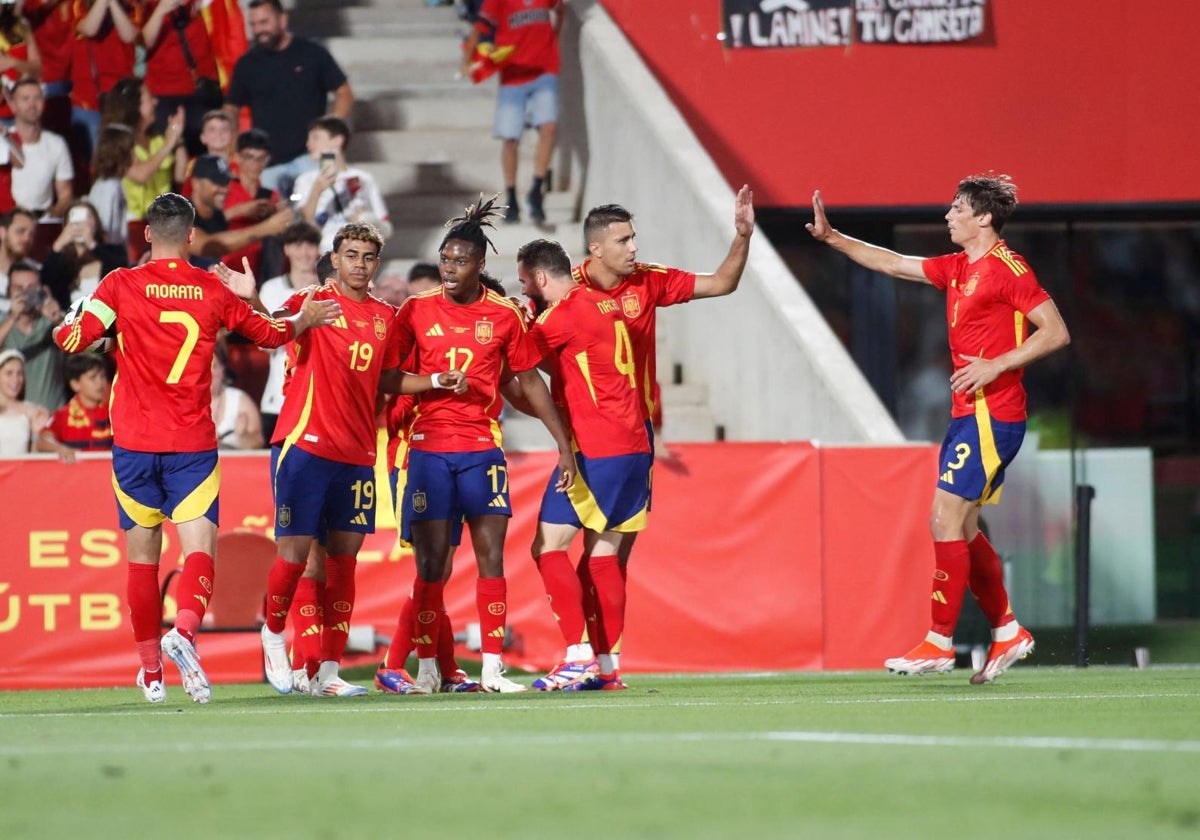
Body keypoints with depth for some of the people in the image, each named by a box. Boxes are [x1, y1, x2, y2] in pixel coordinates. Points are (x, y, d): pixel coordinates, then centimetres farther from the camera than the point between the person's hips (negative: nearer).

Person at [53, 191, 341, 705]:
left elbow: (73, 339, -10)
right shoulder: (213, 291, 4)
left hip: (134, 443, 0)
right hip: (193, 445, 0)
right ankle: (184, 630, -35)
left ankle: (151, 673, 15)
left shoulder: (122, 285, -2)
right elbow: (269, 334, 17)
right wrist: (306, 319, 37)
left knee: (142, 556, 10)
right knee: (198, 548, -6)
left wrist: (60, 328, 13)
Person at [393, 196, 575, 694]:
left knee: (491, 556, -2)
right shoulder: (416, 312, 2)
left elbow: (530, 381, 10)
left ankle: (492, 668, 0)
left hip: (482, 449, 1)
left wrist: (564, 445, 9)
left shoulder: (504, 316, 4)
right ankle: (426, 668, 5)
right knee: (431, 562, -1)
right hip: (429, 448, -1)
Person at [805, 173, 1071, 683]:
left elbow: (1056, 332, -14)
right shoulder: (956, 268, 15)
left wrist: (997, 365, -19)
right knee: (960, 528, 11)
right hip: (968, 413, 9)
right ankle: (1007, 632, 19)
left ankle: (940, 642, -7)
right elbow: (893, 264, 23)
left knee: (945, 521, -10)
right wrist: (831, 238, 17)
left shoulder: (1007, 269, -11)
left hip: (992, 415, -9)